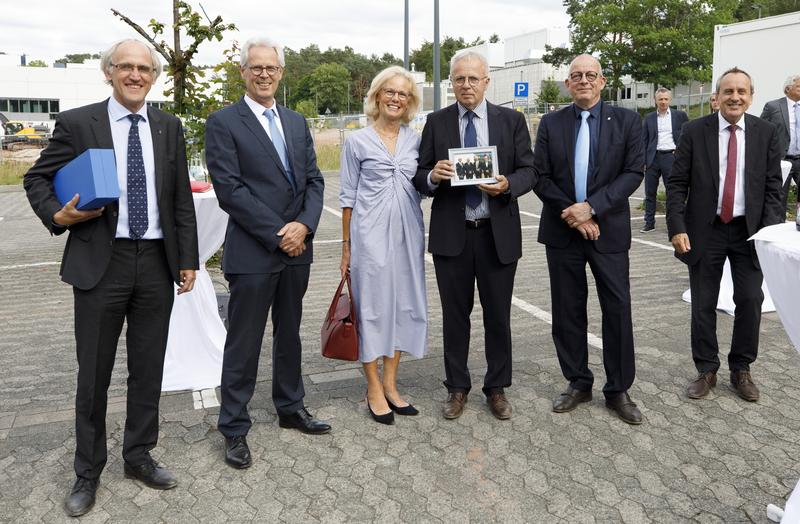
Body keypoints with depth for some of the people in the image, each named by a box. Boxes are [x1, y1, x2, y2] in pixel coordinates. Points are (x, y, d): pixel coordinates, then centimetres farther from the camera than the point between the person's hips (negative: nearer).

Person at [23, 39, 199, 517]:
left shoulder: (169, 127, 8)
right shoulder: (77, 123, -1)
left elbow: (182, 199, 8)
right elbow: (37, 178, 8)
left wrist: (188, 259, 4)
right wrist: (58, 215, -12)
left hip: (157, 262, 3)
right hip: (100, 262, -2)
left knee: (149, 368, 12)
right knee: (94, 372, 8)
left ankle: (139, 456, 30)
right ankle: (89, 471, 25)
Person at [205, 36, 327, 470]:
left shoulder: (297, 122, 13)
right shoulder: (224, 122, -5)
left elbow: (313, 180, 8)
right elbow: (229, 189, -13)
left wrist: (304, 226, -10)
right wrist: (277, 235, -15)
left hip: (297, 249, 6)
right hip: (252, 252, -6)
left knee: (289, 334, 18)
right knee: (244, 344, 3)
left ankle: (290, 407, 34)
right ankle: (234, 428, 17)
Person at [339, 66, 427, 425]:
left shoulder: (415, 140, 10)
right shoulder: (357, 141, 0)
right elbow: (348, 196, 0)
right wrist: (346, 246, -1)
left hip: (407, 232, 4)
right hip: (370, 233, -4)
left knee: (404, 302, 7)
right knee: (372, 304, 1)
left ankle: (390, 384, 20)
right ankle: (374, 388, 14)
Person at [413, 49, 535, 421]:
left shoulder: (511, 120, 3)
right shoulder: (436, 122, 4)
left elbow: (528, 170, 1)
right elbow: (419, 177, 3)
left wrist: (507, 184, -20)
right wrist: (433, 176, -19)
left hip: (498, 233, 0)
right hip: (451, 235, 0)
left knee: (498, 316, 9)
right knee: (455, 315, 10)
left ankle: (497, 388, 25)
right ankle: (457, 388, 25)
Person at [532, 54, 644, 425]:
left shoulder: (626, 121, 2)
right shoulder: (551, 123, 5)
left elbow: (633, 172, -6)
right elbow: (540, 176, 1)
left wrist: (591, 207, -17)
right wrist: (571, 214, -11)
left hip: (609, 230, -1)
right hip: (562, 231, 2)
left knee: (617, 310, 1)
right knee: (567, 311, 8)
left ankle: (618, 390, 15)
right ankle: (577, 383, 23)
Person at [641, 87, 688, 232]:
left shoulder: (680, 116, 5)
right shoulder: (649, 118, 9)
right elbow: (645, 140, 8)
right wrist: (643, 161, 0)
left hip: (671, 157, -2)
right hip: (653, 158, 2)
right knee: (650, 192, 4)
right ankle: (649, 223, 12)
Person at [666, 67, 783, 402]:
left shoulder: (766, 133, 2)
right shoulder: (695, 131, -3)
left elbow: (773, 187, 2)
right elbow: (676, 184, -4)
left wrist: (770, 230, -10)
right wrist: (677, 229, -13)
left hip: (749, 230, 1)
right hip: (705, 230, -1)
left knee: (750, 300, 4)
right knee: (703, 304, 6)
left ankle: (741, 369, 23)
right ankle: (706, 370, 21)